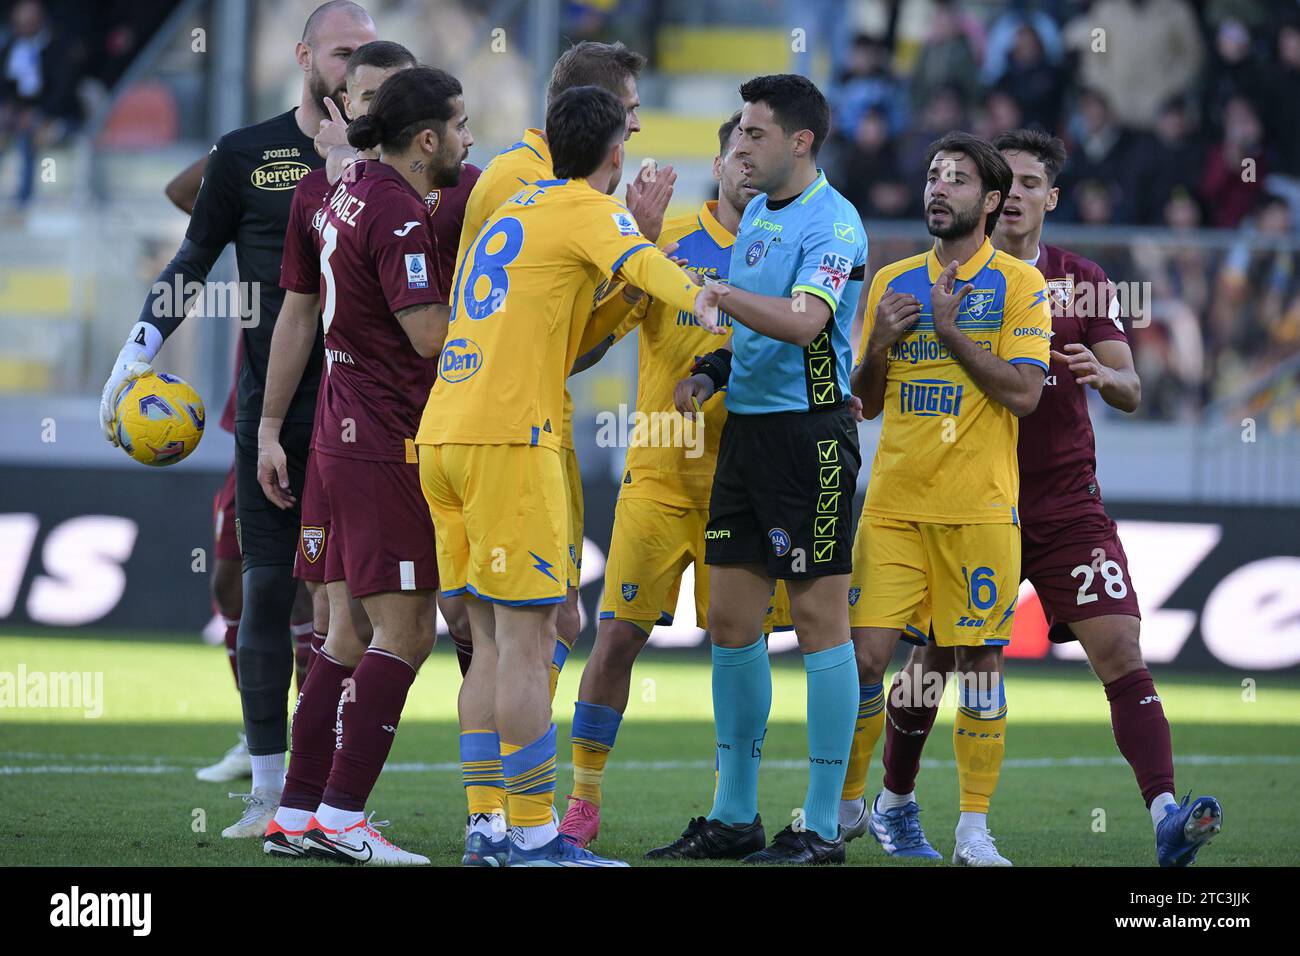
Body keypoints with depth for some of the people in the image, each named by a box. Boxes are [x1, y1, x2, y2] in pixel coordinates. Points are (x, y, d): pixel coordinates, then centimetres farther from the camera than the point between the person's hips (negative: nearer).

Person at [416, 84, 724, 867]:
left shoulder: (513, 211, 24)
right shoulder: (588, 209, -1)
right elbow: (638, 262, -23)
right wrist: (693, 296, -40)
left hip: (444, 436, 8)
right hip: (509, 439, -8)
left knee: (495, 643, 11)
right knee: (527, 640, -8)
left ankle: (486, 824, 10)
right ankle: (533, 835, -10)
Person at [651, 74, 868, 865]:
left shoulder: (833, 224, -12)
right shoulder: (757, 215, 15)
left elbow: (803, 321, -27)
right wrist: (712, 371, 8)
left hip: (810, 434, -9)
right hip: (747, 430, 9)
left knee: (819, 617, -4)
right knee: (731, 620, 8)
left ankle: (823, 826, -2)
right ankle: (734, 815, 16)